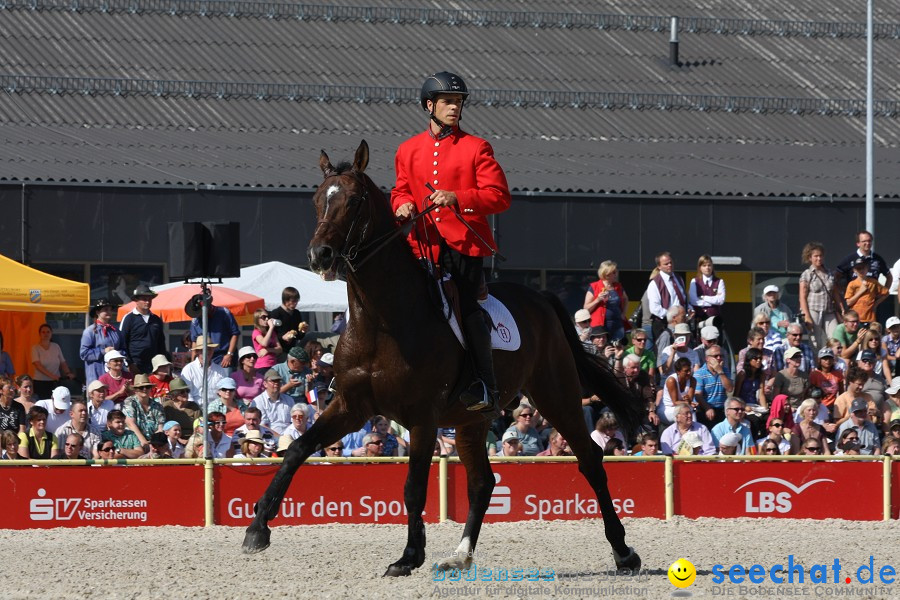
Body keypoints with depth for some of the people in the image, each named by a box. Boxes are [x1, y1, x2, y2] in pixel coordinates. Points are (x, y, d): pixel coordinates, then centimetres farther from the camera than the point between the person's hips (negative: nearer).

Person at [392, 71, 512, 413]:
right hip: (425, 243, 4)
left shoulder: (476, 148, 3)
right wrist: (403, 204, -1)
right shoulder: (409, 151, 15)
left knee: (466, 307, -13)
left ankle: (486, 387, -11)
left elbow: (500, 196, -3)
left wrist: (458, 198, -18)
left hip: (464, 242, -4)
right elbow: (400, 190, 24)